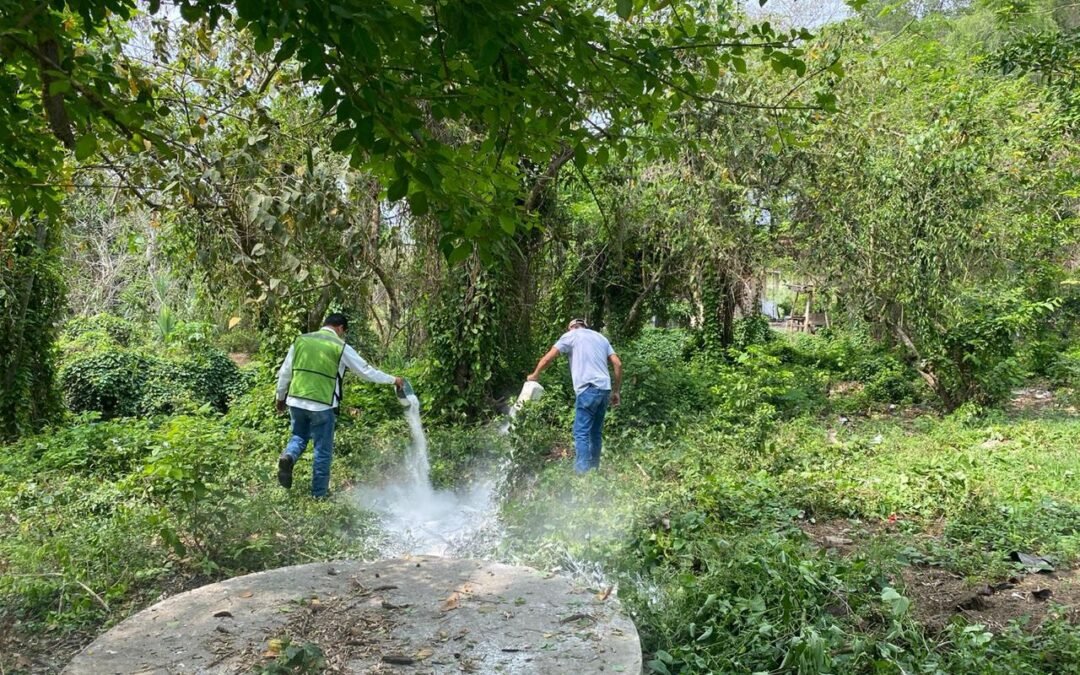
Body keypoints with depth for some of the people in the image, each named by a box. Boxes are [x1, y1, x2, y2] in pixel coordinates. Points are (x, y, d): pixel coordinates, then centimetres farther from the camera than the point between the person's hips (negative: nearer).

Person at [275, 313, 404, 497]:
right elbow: (367, 371, 1)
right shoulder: (341, 348, -4)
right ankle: (319, 493, 15)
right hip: (323, 405, -4)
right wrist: (394, 380, 13)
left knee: (298, 436, 24)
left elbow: (284, 372, 11)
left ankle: (288, 457, -7)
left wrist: (281, 397, 24)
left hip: (296, 401, 4)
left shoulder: (301, 341, 7)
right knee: (323, 450, 9)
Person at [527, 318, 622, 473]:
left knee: (581, 433, -8)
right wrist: (616, 391, 19)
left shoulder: (570, 335, 9)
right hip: (605, 389, 6)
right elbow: (617, 364, 16)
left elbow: (548, 357, 2)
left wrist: (535, 375, 17)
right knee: (595, 433, 13)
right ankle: (594, 470, 15)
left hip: (588, 389, -6)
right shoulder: (601, 337, 24)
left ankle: (582, 473, -14)